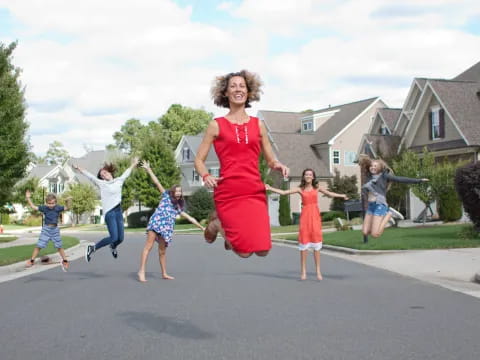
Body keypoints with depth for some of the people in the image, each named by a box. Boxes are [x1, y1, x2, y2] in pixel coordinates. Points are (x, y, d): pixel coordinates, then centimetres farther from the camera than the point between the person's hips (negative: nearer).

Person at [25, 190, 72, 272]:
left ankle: (65, 261, 19)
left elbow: (67, 208, -7)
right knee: (39, 245, -2)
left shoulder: (58, 208, -6)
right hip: (46, 229, 0)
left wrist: (68, 201, -24)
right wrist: (28, 198, -8)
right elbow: (33, 207, -2)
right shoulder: (44, 208, -6)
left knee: (59, 246, 7)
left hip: (55, 229, 0)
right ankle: (32, 260, 9)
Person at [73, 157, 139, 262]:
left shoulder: (119, 181, 14)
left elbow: (126, 173, 30)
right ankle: (92, 248, 1)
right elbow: (90, 176, -5)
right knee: (113, 237, -16)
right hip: (109, 212, -5)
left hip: (118, 211, 5)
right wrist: (79, 169, -14)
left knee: (120, 238, 5)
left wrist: (133, 164, 43)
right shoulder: (101, 184, 2)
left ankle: (113, 247, 40)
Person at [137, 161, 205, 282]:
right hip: (156, 222, -5)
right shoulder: (166, 196, 14)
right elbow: (157, 183, 8)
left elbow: (190, 218, 27)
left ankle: (164, 274, 16)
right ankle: (141, 271, -19)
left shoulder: (178, 207, 23)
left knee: (162, 250, 7)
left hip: (166, 228, 5)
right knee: (149, 245, -14)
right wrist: (148, 170, 1)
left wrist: (202, 227, 27)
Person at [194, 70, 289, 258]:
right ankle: (217, 223, 25)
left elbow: (271, 160, 15)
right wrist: (206, 176, -13)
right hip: (228, 193, -3)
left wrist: (278, 165, -8)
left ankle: (232, 228, 25)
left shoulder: (258, 124, 12)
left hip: (255, 192, 3)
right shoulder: (216, 125, 4)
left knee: (262, 250, -7)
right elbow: (199, 160, 7)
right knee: (244, 251, -5)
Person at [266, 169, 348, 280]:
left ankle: (318, 271, 4)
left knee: (316, 242, 0)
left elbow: (329, 193, 20)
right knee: (304, 242, -1)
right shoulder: (300, 189, 5)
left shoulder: (317, 188, 9)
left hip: (315, 216, 1)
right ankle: (303, 271, 5)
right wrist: (270, 188, -6)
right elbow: (283, 192, 1)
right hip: (305, 216, -1)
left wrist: (341, 195, 14)